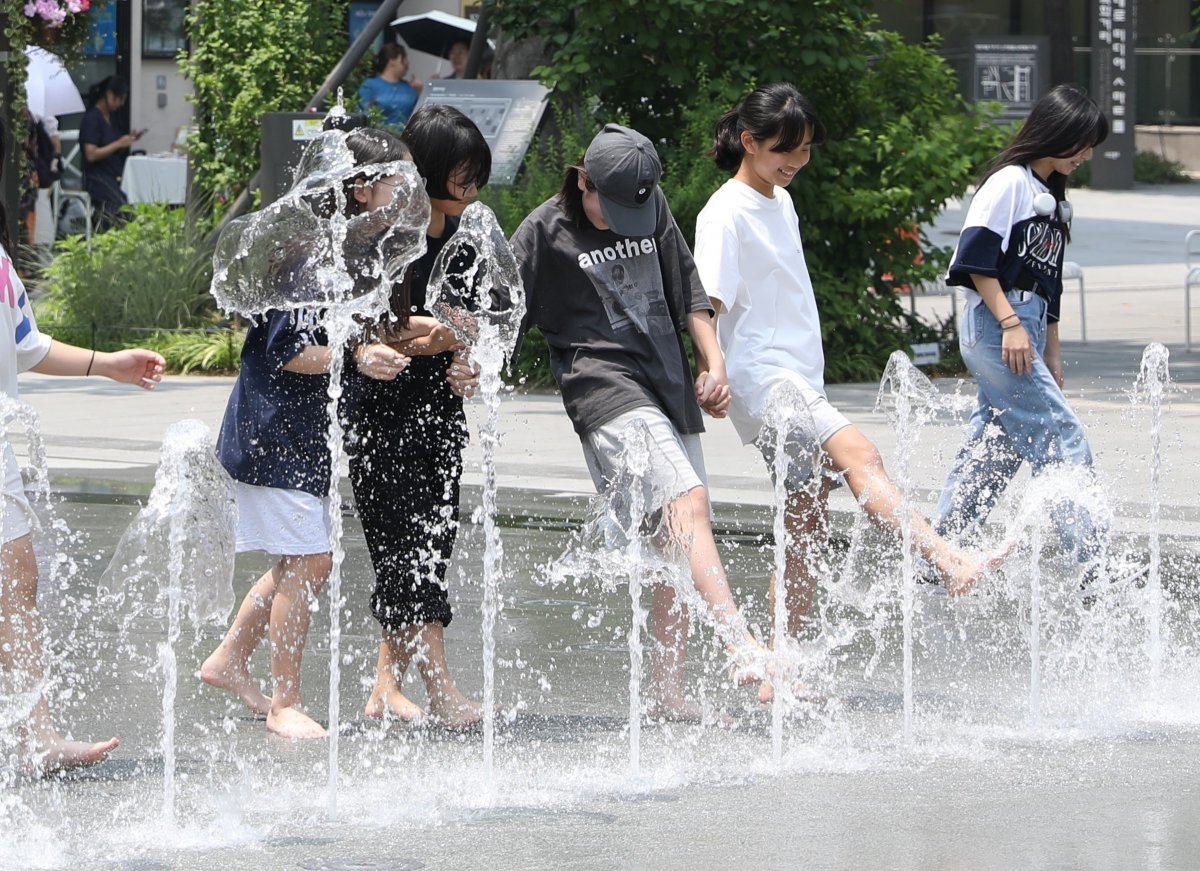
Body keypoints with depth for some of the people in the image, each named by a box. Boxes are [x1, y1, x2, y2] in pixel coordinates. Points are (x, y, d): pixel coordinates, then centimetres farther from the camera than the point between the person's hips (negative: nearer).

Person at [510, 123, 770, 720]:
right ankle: (744, 650, -36)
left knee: (676, 544, 5)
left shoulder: (655, 208, 14)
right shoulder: (545, 232, -1)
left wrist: (713, 364, 13)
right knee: (689, 504, -25)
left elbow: (687, 292, 21)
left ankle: (667, 693, 12)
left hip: (670, 385, 6)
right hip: (604, 384, -6)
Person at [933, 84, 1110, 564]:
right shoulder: (1009, 183, -7)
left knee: (992, 451, 8)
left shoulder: (1053, 201, 20)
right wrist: (1010, 322, -20)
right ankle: (1088, 558, -12)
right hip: (994, 328, -9)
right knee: (1064, 439, -11)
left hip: (1026, 336, 9)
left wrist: (1052, 357, 22)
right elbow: (976, 259, -14)